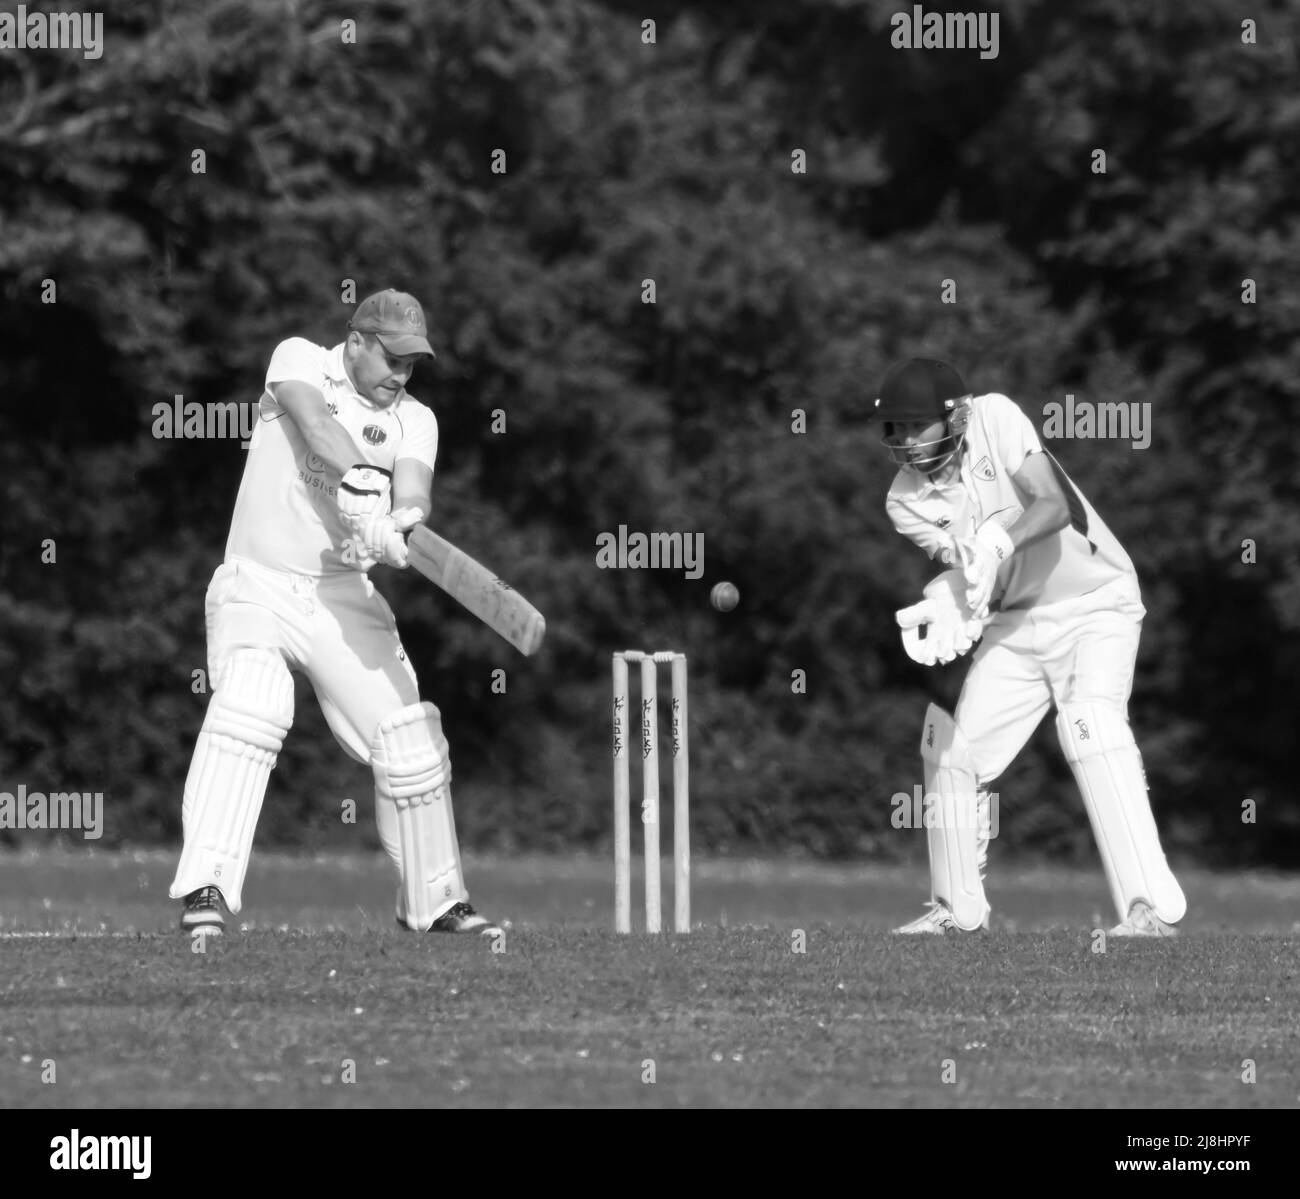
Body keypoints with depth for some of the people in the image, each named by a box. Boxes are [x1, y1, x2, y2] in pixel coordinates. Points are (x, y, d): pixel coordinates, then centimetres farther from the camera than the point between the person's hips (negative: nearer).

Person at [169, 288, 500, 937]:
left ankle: (434, 901, 20)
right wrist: (359, 484, -41)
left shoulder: (413, 420, 6)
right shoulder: (300, 360, -2)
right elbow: (318, 424, -23)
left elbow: (414, 493, -12)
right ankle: (206, 889, -35)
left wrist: (393, 524, -37)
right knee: (248, 708, -28)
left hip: (342, 597, 4)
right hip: (257, 585, -4)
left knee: (407, 734, 1)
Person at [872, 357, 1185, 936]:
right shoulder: (905, 502, -7)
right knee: (951, 747, 2)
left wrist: (1000, 541, -47)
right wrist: (944, 608, -39)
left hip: (1094, 604, -6)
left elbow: (1054, 505, -28)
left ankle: (1151, 908, -34)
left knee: (1091, 722, -27)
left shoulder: (995, 418, -18)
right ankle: (957, 909, 23)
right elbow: (967, 569, -16)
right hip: (1014, 623, 6)